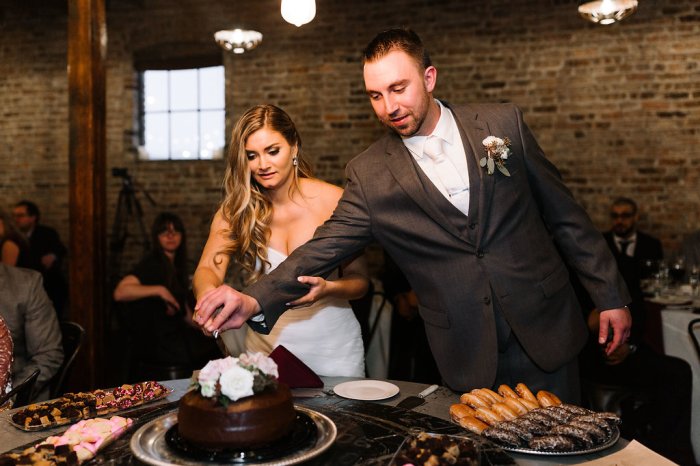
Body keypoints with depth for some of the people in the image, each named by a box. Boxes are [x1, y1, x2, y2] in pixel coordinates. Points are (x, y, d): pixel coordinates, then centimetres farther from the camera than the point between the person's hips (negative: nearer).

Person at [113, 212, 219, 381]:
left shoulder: (176, 266, 16)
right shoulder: (151, 263, -9)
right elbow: (120, 292, -24)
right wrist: (159, 290, -27)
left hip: (176, 333, 8)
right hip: (157, 341, -8)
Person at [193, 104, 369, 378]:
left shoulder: (333, 201, -10)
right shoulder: (235, 211, -4)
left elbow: (360, 281, -5)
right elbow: (208, 268, -18)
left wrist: (328, 289, -26)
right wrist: (210, 294, -41)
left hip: (332, 347, -1)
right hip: (266, 347, 1)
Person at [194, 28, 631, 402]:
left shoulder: (503, 123, -5)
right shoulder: (368, 174, -6)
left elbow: (563, 214, 1)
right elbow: (325, 247, -10)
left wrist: (610, 295, 3)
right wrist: (255, 300, -26)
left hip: (546, 331, 1)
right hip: (469, 356, 0)